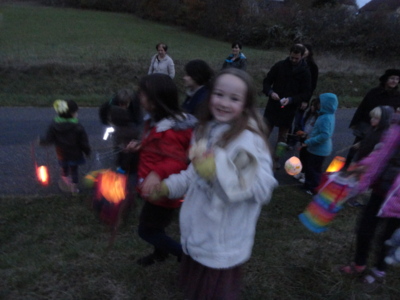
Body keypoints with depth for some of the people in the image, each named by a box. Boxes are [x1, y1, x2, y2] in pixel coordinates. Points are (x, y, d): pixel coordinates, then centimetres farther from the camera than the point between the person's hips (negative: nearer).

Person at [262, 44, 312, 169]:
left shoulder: (305, 72, -4)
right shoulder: (280, 65, -4)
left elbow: (306, 93, -6)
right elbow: (267, 81, 1)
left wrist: (291, 100, -21)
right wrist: (270, 92, -20)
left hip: (289, 109, 0)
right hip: (272, 106, 0)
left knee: (282, 136, 11)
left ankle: (276, 158, 26)